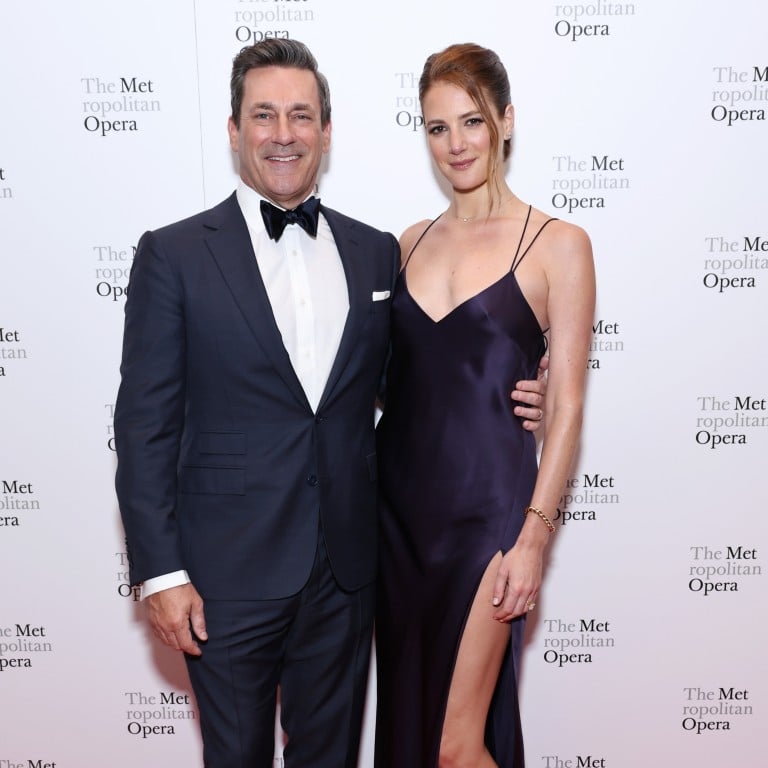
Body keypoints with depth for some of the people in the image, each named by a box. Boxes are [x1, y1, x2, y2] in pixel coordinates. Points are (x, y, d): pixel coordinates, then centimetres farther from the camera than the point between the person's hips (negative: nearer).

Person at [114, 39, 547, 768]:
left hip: (345, 566, 3)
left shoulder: (375, 252, 5)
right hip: (230, 571, -3)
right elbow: (145, 424, -7)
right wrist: (160, 572, -10)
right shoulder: (174, 254, -5)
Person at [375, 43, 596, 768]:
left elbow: (566, 404, -7)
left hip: (486, 505, -5)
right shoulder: (411, 242, 10)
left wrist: (534, 536, -14)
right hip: (400, 496, 5)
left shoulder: (557, 244, -5)